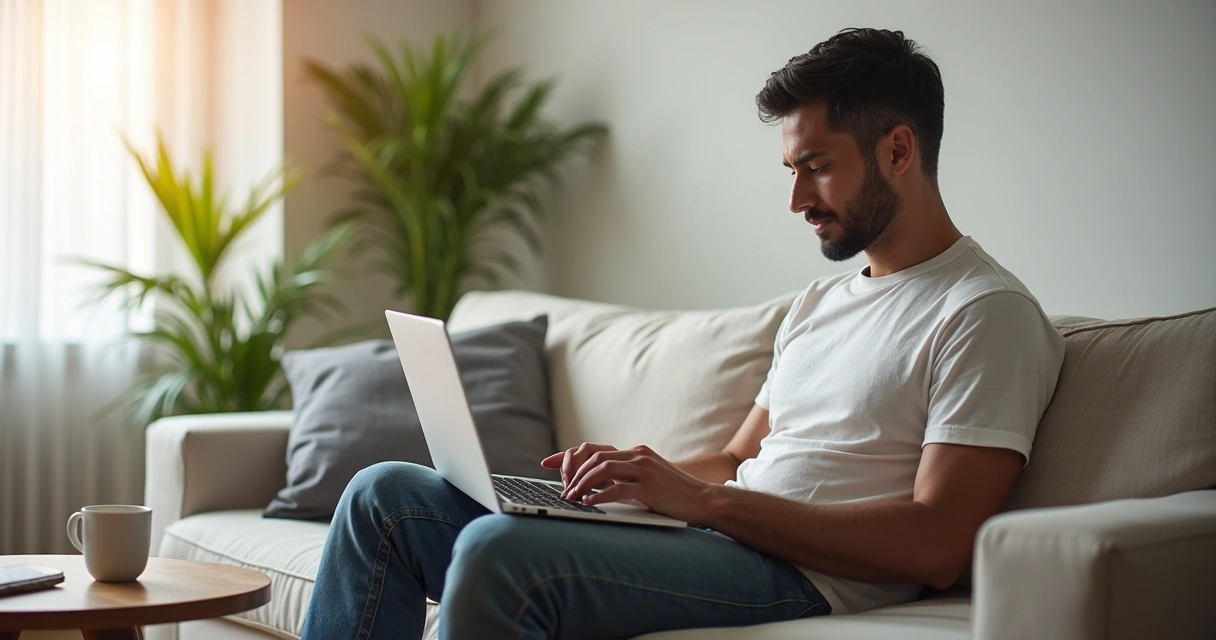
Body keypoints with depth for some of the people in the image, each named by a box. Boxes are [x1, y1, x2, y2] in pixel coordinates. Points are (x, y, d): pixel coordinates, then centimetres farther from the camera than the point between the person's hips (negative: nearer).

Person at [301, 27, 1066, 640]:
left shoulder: (987, 313, -7)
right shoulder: (822, 300, 22)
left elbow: (936, 546, -17)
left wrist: (700, 498, -18)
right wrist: (636, 472, 2)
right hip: (719, 535, 9)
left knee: (498, 552, -33)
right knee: (384, 495, 3)